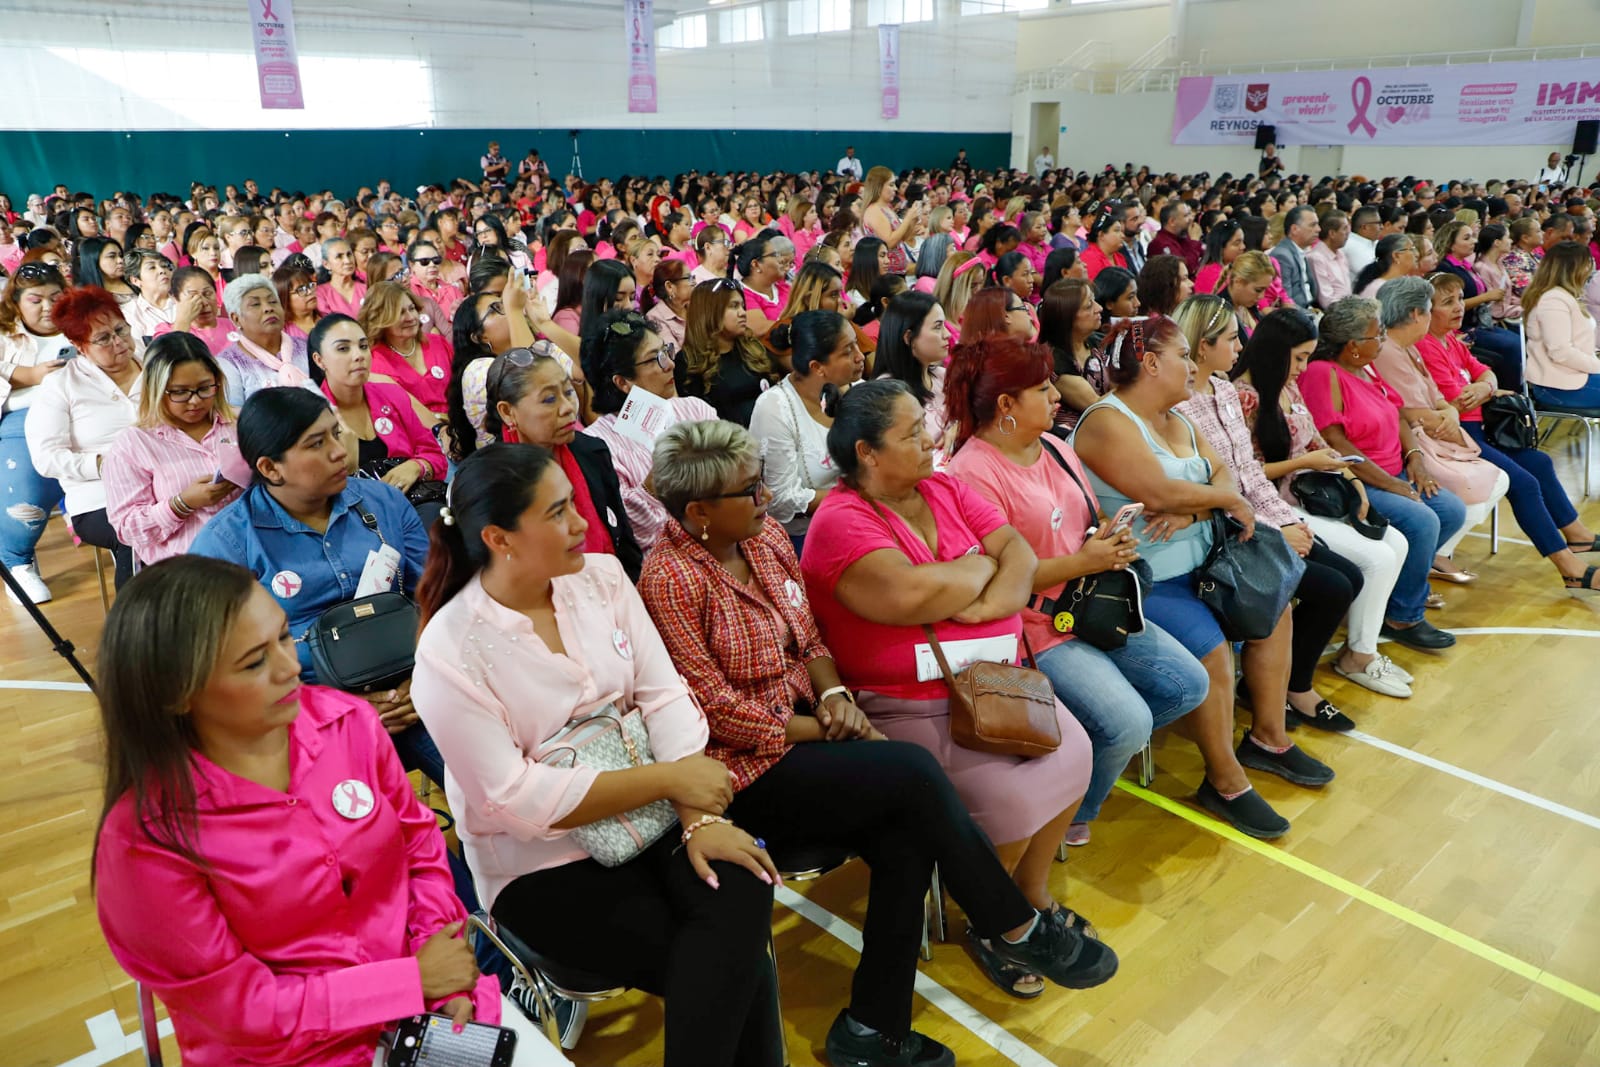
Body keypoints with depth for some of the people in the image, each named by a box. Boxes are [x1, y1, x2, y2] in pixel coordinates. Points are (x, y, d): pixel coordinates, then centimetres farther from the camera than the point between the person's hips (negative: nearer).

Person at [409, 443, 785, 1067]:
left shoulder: (600, 576, -1)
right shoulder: (448, 654, -16)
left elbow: (664, 698, -4)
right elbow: (519, 801, -18)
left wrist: (698, 818, -17)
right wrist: (667, 778, -19)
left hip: (647, 816, 4)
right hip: (544, 867, -4)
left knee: (742, 892, -24)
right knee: (726, 963, -19)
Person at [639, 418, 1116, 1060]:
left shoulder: (766, 532, 5)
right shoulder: (671, 579, -17)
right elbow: (715, 707, -17)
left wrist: (833, 695, -8)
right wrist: (822, 730, -13)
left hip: (801, 727, 7)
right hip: (742, 769, -7)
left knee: (906, 841, -18)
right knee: (913, 773, -21)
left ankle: (871, 1029, -1)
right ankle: (1022, 930, 1)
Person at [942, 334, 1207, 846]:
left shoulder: (1055, 448, 10)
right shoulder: (974, 473, -18)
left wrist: (1112, 545, -4)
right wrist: (1082, 562, -18)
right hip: (1038, 630, -9)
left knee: (1189, 684, 2)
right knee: (1129, 723, -20)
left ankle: (1096, 746, 17)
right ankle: (1068, 814, 8)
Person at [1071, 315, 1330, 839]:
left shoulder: (1175, 419, 15)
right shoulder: (1107, 422, -16)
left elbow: (1222, 473, 4)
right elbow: (1163, 492, -25)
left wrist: (1191, 507, -18)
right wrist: (1228, 499, -8)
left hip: (1197, 562, 10)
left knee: (1273, 609, 10)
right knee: (1212, 646, -25)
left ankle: (1268, 737, 26)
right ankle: (1224, 781, -6)